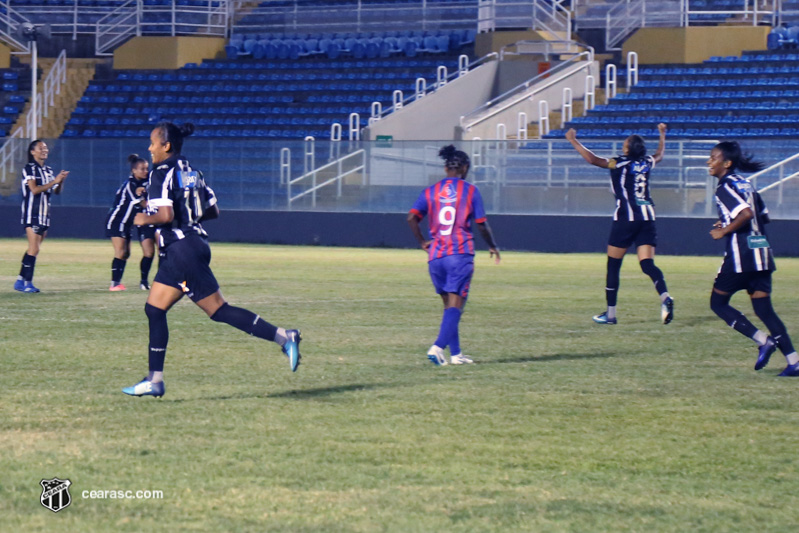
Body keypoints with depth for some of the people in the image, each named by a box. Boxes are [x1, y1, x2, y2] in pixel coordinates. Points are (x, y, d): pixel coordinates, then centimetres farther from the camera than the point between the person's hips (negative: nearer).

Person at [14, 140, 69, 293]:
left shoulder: (48, 170, 15)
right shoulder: (29, 169, -7)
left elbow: (57, 191, 14)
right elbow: (34, 189, -18)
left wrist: (61, 181, -5)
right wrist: (54, 181, -21)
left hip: (44, 215, 7)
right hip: (32, 215, -7)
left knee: (33, 250, 8)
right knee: (34, 249, -13)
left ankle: (20, 281, 13)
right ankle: (27, 283, -10)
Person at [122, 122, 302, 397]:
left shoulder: (161, 173, -11)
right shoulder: (191, 172, 14)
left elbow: (166, 215, -22)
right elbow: (213, 210, 15)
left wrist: (145, 218, -4)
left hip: (181, 250, -9)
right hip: (194, 243, 9)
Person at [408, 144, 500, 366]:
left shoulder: (430, 191, 9)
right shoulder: (470, 190, 2)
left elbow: (411, 217, -1)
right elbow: (481, 223, 0)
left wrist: (422, 241, 11)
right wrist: (492, 246, 15)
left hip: (435, 256, 4)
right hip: (461, 253, -4)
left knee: (449, 304, 14)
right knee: (456, 304, -6)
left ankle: (455, 354, 16)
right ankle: (438, 347, -25)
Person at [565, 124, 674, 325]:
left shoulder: (620, 164, -6)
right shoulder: (647, 163, 10)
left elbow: (593, 159, -16)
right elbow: (659, 154, 33)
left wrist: (573, 141, -8)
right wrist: (662, 134, 49)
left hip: (626, 217, -5)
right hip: (647, 216, 5)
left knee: (613, 265, 5)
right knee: (647, 264, -1)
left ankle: (611, 313, 8)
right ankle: (665, 297, -28)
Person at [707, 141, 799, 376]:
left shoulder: (725, 187, -10)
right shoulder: (744, 183, 16)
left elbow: (746, 213, -24)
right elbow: (763, 216, 22)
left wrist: (724, 231, -13)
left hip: (740, 255, -8)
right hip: (761, 252, 8)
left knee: (718, 302, 6)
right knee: (764, 308, 8)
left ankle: (764, 341, -8)